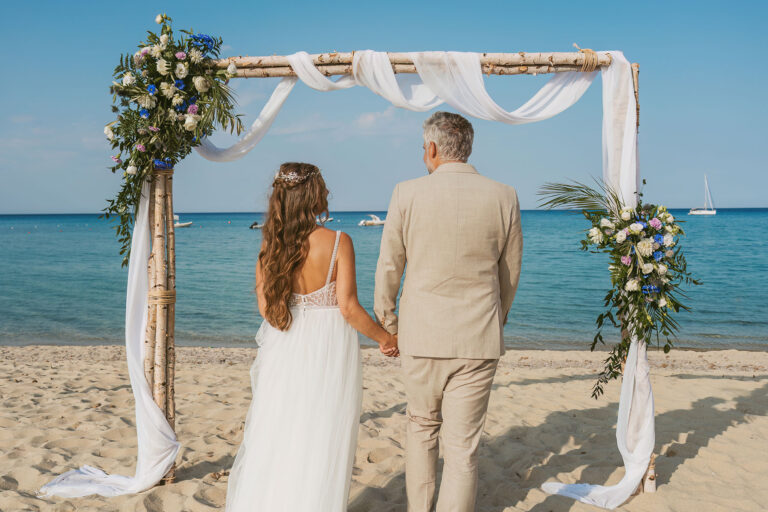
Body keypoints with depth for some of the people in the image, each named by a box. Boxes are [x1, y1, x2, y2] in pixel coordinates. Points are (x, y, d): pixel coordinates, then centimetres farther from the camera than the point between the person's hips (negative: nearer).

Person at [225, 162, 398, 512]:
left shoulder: (271, 245, -1)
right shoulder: (338, 242, -13)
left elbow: (265, 308, 0)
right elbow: (348, 307, -15)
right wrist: (384, 338, -1)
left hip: (285, 350, 4)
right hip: (329, 350, -4)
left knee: (273, 441, 16)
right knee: (320, 445, 8)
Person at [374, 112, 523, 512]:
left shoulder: (407, 194, -6)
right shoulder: (503, 197, -2)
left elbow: (388, 268, 1)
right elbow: (511, 273, 7)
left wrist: (386, 323, 16)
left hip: (422, 336, 0)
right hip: (479, 342, 0)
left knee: (421, 428, 22)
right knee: (462, 445, 5)